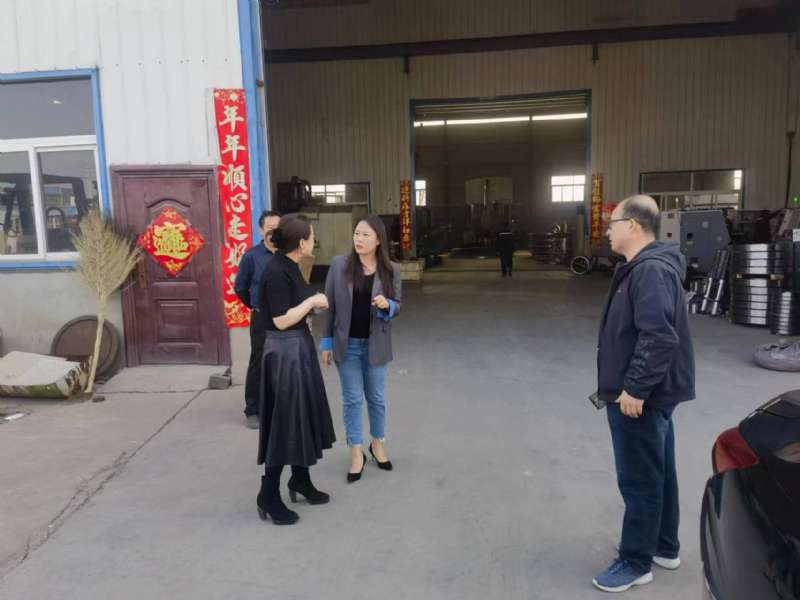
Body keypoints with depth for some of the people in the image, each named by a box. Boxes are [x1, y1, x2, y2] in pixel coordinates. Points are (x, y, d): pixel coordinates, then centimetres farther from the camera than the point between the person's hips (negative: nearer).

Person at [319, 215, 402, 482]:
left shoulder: (391, 270, -4)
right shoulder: (339, 264, -5)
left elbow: (398, 306, 3)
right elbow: (329, 305, -2)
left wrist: (387, 305, -21)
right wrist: (326, 342, -3)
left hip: (376, 344, 1)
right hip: (347, 343, 0)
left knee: (376, 397, 14)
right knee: (352, 399, 6)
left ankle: (378, 444, 34)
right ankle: (356, 453, 19)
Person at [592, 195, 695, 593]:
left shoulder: (651, 270, -22)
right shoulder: (644, 267, 11)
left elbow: (659, 337, -29)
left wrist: (634, 388, -23)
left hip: (639, 397, -10)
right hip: (649, 393, 10)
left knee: (639, 480, 2)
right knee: (658, 472, 20)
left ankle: (636, 563, 17)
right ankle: (664, 547, 35)